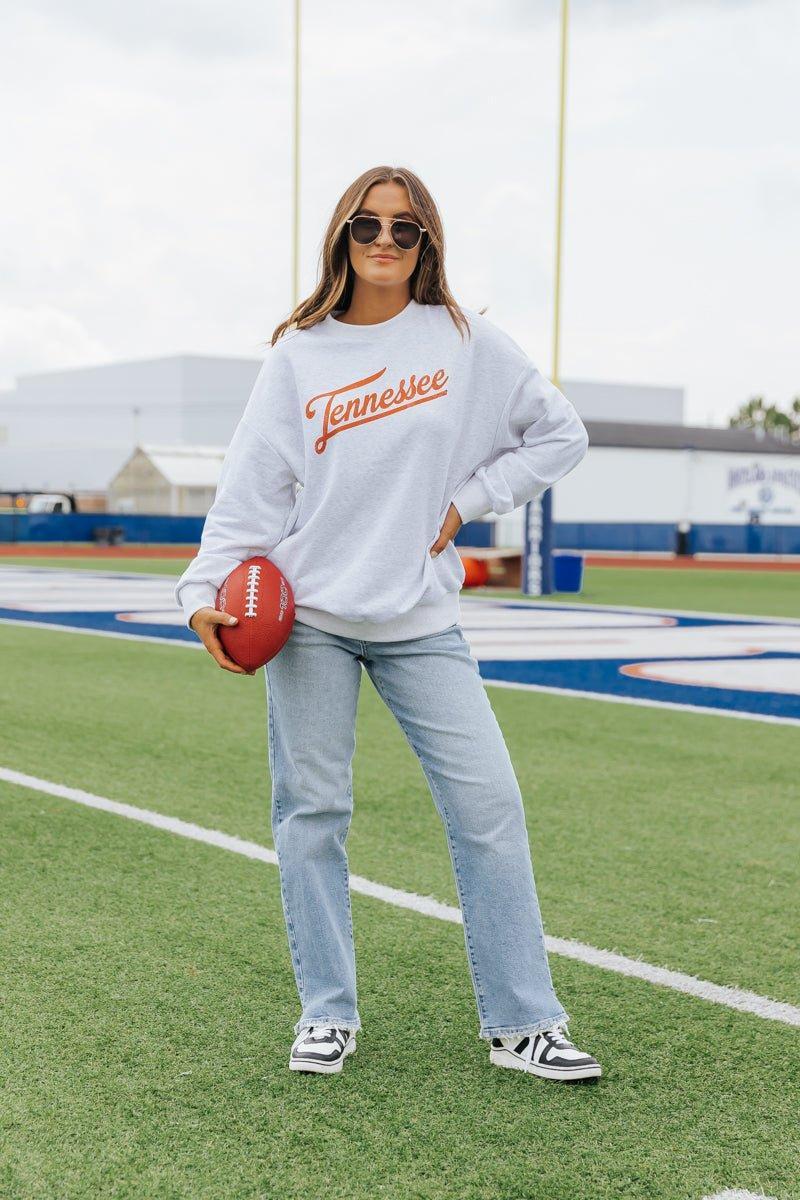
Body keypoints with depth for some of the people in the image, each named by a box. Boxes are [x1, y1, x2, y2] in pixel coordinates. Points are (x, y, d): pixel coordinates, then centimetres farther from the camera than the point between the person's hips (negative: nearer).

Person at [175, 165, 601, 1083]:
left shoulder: (463, 339, 5)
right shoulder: (297, 355, 5)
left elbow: (558, 433, 10)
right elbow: (252, 489, 2)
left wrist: (466, 500, 1)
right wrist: (208, 590, -9)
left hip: (422, 621, 0)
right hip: (309, 618, 0)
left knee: (488, 805, -5)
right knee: (312, 811, 3)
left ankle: (522, 1023, 6)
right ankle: (326, 1013, 18)